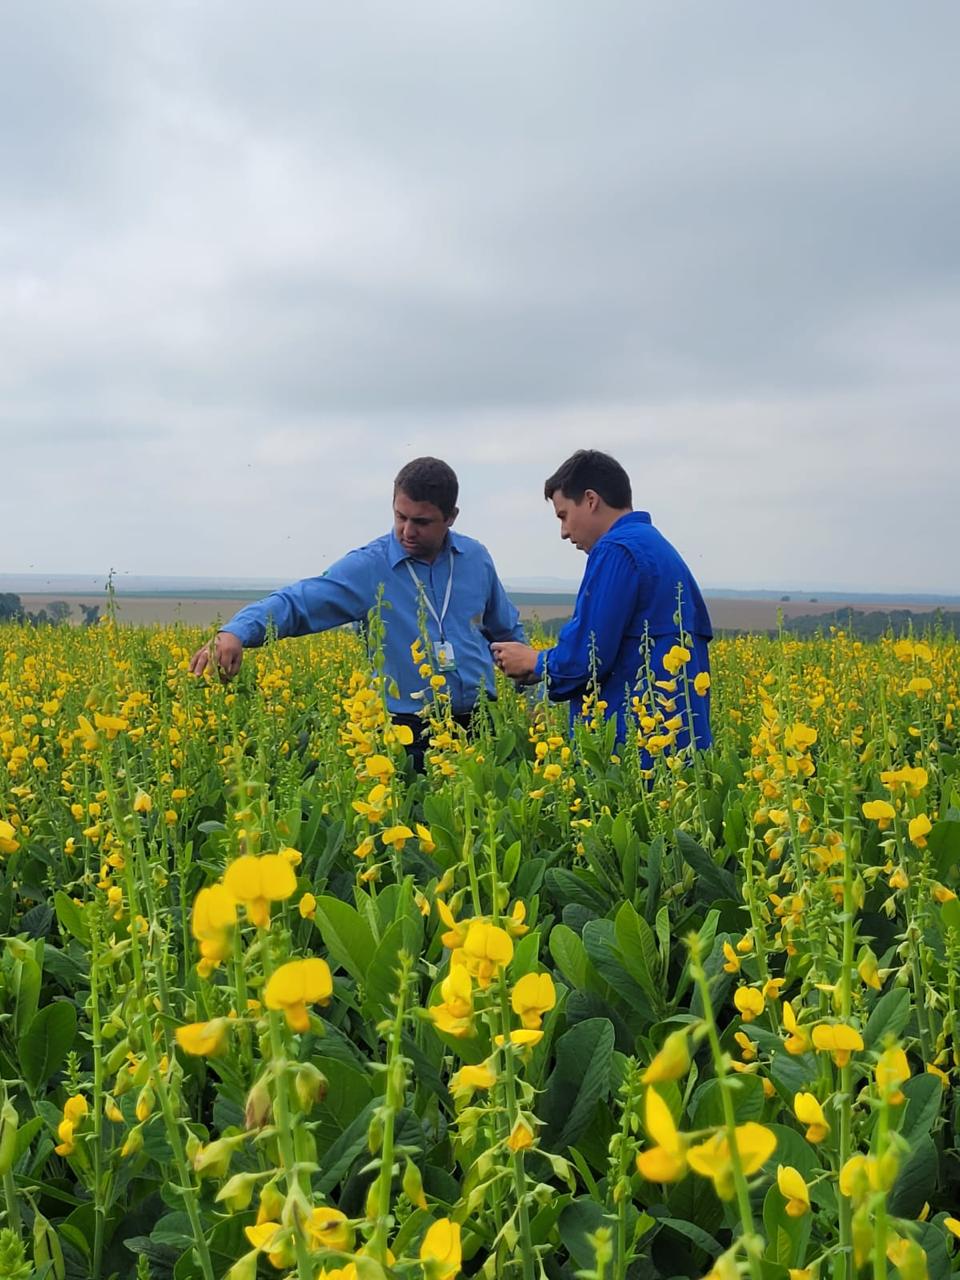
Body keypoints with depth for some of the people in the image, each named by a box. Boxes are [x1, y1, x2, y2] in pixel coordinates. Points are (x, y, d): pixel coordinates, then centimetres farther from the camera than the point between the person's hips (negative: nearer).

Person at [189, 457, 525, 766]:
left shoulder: (476, 558, 5)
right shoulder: (368, 567, -9)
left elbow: (508, 631, 20)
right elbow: (296, 602, -20)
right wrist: (236, 632, -37)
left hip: (480, 725, 4)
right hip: (411, 730, -4)